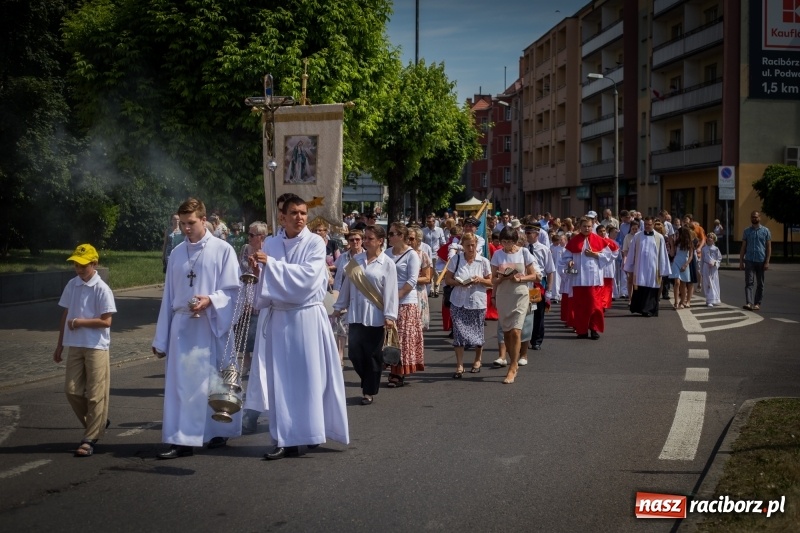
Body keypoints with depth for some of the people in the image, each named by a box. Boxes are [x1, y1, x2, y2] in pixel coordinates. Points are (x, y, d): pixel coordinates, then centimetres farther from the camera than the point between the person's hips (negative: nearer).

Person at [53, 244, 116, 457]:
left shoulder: (101, 289, -11)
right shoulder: (72, 285, 7)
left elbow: (106, 321, -14)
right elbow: (65, 316, 13)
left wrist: (78, 322, -13)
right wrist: (60, 346, 14)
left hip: (96, 348, -6)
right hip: (74, 346, 6)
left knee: (95, 395, -2)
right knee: (72, 390, 5)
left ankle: (90, 439, 5)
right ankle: (98, 423, 26)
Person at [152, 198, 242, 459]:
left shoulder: (222, 250, -3)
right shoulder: (177, 253, 9)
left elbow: (232, 291, -3)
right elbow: (168, 297, 11)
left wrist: (210, 300, -22)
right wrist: (161, 338, 10)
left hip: (212, 325, -3)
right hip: (182, 325, 3)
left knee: (215, 381, 6)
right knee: (180, 381, -1)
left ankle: (220, 431, 22)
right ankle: (181, 440, 2)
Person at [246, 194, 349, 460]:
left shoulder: (315, 243, -4)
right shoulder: (271, 245, 8)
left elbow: (308, 276, -18)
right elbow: (267, 283, 10)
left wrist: (271, 264, -18)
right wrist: (259, 272, -12)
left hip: (307, 317, -3)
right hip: (279, 318, 4)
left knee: (310, 375, 1)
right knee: (281, 378, 2)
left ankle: (311, 431, 14)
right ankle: (286, 438, 7)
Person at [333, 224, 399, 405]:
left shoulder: (387, 264, -4)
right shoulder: (355, 260, 7)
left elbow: (390, 291, -9)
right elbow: (347, 285, 11)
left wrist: (390, 316, -15)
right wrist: (339, 307, 12)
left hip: (375, 316, -3)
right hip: (355, 314, 3)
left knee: (372, 355, 4)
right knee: (355, 353, 1)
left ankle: (370, 391, 18)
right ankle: (367, 383, 25)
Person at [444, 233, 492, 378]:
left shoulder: (483, 261, 1)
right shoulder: (456, 260, 1)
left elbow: (491, 282, 5)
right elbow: (447, 279, 4)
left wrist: (480, 280, -15)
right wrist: (458, 282, -15)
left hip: (477, 302, 0)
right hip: (459, 302, 0)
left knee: (477, 332, 10)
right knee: (459, 333, -6)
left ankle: (477, 360, 33)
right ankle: (459, 366, 0)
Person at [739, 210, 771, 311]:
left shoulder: (765, 231, 4)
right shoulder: (747, 231, 8)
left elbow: (768, 247, 2)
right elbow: (743, 247, 10)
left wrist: (767, 262, -6)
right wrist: (741, 261, 3)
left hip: (761, 261, 0)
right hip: (749, 260, 0)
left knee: (760, 284, 6)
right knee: (749, 282, -11)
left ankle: (757, 303, 14)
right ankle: (748, 303, -19)